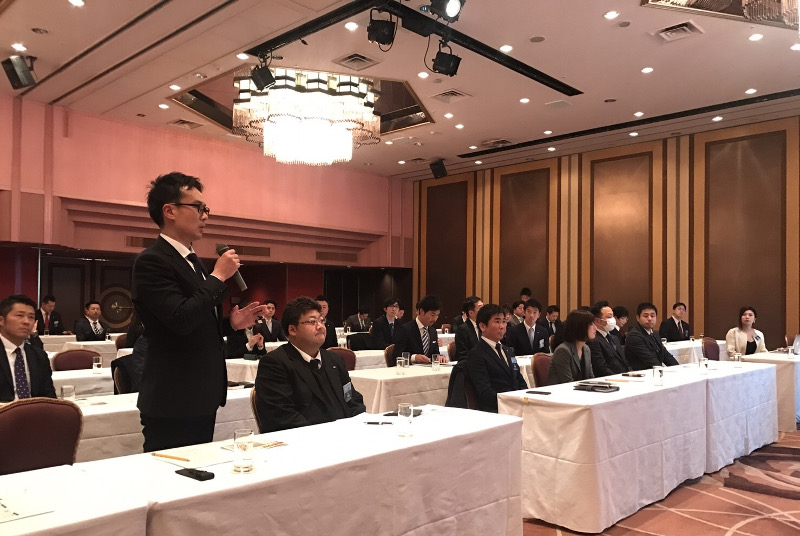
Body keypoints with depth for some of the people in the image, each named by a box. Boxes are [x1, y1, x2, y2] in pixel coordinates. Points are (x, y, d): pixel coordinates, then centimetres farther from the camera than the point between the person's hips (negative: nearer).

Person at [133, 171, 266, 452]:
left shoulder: (192, 262, 14)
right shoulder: (151, 261, -14)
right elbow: (181, 319, -27)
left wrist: (231, 323, 5)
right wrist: (218, 276, -17)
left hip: (201, 398, 9)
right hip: (174, 403, -9)